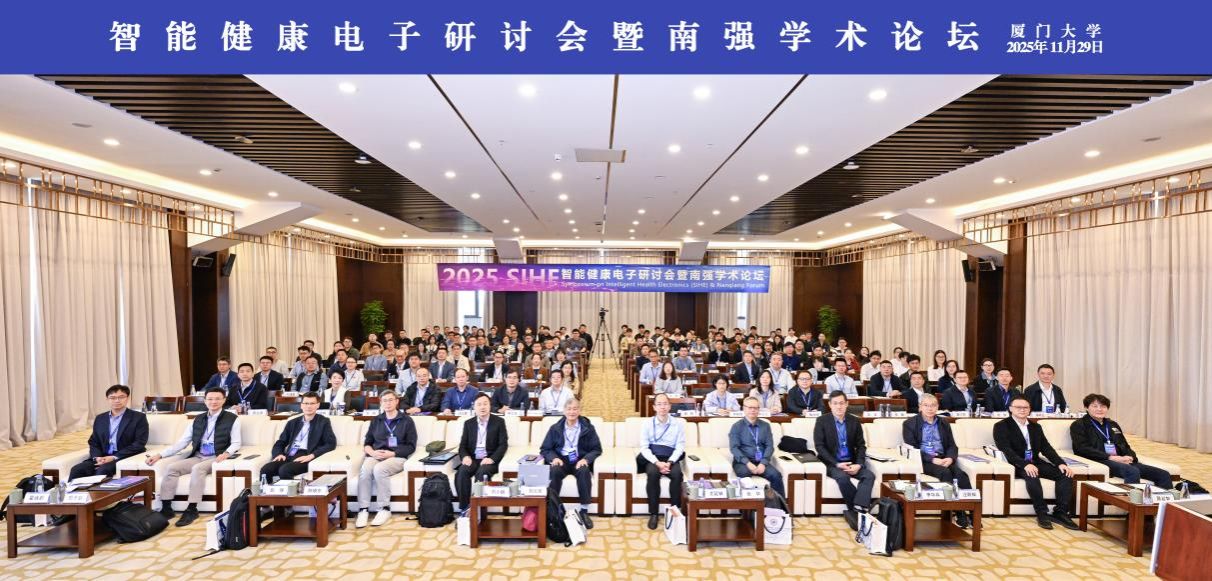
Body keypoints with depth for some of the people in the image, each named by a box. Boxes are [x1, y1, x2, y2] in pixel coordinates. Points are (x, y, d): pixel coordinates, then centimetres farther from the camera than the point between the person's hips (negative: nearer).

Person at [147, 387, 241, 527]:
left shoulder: (232, 419, 1)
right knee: (171, 467, -17)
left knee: (197, 468, -32)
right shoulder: (198, 419, 16)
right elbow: (181, 442, 12)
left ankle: (191, 509, -26)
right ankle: (166, 508, -11)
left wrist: (226, 454, -25)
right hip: (197, 457, 6)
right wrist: (160, 455, 0)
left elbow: (235, 443, -4)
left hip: (216, 458, -5)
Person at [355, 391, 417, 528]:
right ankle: (363, 510, -25)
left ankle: (385, 509, -21)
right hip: (375, 456, 4)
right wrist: (372, 452, -5)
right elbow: (367, 443, 18)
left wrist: (392, 453, -12)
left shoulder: (406, 421, 8)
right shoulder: (376, 420, 21)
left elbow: (411, 446, 3)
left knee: (379, 469, -33)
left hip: (396, 457, -3)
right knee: (364, 470, -30)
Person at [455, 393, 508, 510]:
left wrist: (492, 459, -19)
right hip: (472, 459, 3)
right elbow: (462, 445, 10)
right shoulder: (468, 423, 12)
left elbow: (503, 444, -3)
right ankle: (464, 508, -23)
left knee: (481, 473, -35)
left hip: (489, 459, -3)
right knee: (461, 473, -29)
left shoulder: (499, 421, 2)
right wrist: (465, 456, -14)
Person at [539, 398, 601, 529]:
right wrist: (554, 458, -15)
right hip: (561, 460, 1)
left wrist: (586, 459, -16)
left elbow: (597, 449, 3)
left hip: (580, 460, 0)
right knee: (555, 471, -35)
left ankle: (584, 511, -23)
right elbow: (544, 449, 7)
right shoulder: (555, 428, 5)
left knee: (584, 471, -35)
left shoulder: (587, 427, 3)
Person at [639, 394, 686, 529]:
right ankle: (654, 514, -20)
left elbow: (680, 447, -1)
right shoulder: (647, 424, 1)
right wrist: (657, 462, -19)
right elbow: (644, 447, -4)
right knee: (652, 473, -33)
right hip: (653, 459, 0)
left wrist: (669, 462, -17)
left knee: (677, 474, -31)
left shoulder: (679, 423, 2)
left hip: (671, 458, 1)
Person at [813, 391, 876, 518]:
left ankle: (858, 510, -29)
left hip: (851, 462, 4)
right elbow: (820, 446, -8)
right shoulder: (822, 421, -4)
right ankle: (857, 510, -17)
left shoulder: (854, 421, 7)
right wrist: (837, 464, -18)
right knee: (843, 477, -33)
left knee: (869, 475, -23)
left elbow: (861, 445, 8)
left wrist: (858, 464, -10)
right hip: (832, 463, -4)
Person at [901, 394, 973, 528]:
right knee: (945, 473, -32)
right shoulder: (910, 424, 5)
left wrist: (950, 458, -10)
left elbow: (952, 445, 13)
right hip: (924, 460, -4)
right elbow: (911, 448, -4)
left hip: (943, 459, 4)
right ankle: (959, 514, -27)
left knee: (961, 474, -27)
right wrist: (932, 459, -17)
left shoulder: (944, 423, 20)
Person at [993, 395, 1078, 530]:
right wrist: (1025, 464, -29)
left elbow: (1046, 448, 10)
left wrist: (1061, 463, -9)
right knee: (1031, 475, -36)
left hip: (1036, 462, 6)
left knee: (1065, 474, -17)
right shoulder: (1001, 426, -3)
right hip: (1018, 465, -6)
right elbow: (1006, 450, -14)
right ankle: (1042, 513, -24)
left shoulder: (1036, 427, 18)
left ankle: (1060, 513, -12)